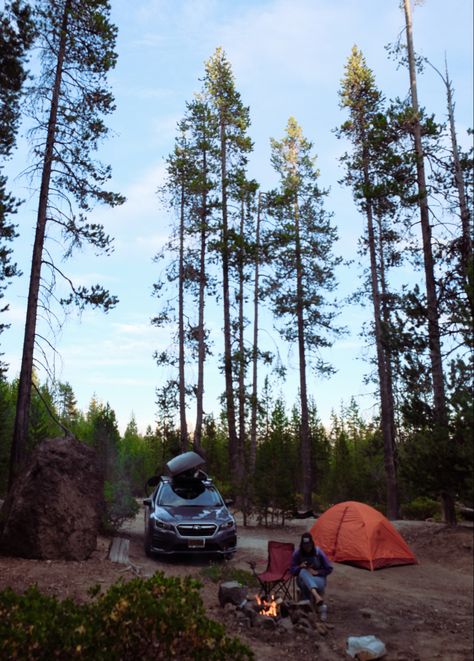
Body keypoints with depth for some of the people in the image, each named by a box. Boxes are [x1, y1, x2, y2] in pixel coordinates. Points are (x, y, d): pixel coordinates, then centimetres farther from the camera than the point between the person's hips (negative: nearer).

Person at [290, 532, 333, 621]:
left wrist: (316, 572, -16)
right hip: (303, 578, 1)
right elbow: (292, 570, 0)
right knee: (304, 572, -39)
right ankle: (317, 596, -56)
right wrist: (300, 566, -21)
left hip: (318, 578, -1)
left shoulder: (319, 552, -10)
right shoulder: (297, 553, -7)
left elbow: (329, 569, -3)